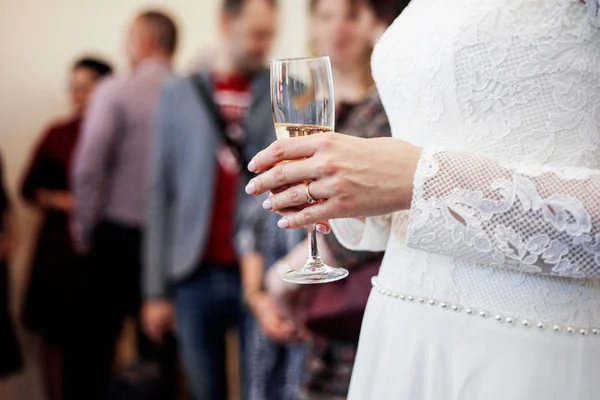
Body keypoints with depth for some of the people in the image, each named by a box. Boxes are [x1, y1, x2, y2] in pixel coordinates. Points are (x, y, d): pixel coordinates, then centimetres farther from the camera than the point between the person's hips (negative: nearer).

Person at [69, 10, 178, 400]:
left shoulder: (115, 91, -8)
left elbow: (88, 167, -12)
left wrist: (84, 228, 0)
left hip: (118, 235, -2)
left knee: (99, 343, 10)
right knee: (162, 346, 12)